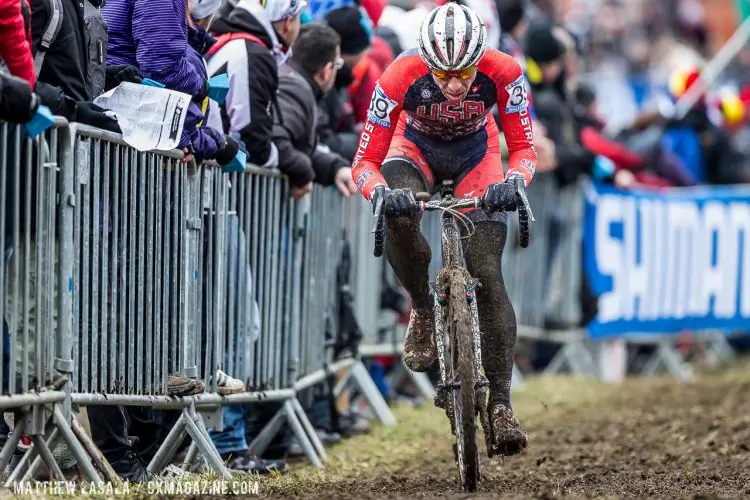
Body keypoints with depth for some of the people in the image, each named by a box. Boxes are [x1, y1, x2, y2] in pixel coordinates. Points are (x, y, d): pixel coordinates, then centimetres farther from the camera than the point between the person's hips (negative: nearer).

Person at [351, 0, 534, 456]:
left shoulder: (503, 72, -32)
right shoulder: (400, 77, -34)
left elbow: (524, 148, -20)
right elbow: (365, 162, -26)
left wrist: (513, 180, -43)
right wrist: (380, 192, -49)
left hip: (476, 153, 0)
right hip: (417, 147, 0)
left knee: (488, 274, -13)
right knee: (398, 219, -35)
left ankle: (501, 403, -11)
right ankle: (423, 311, -8)